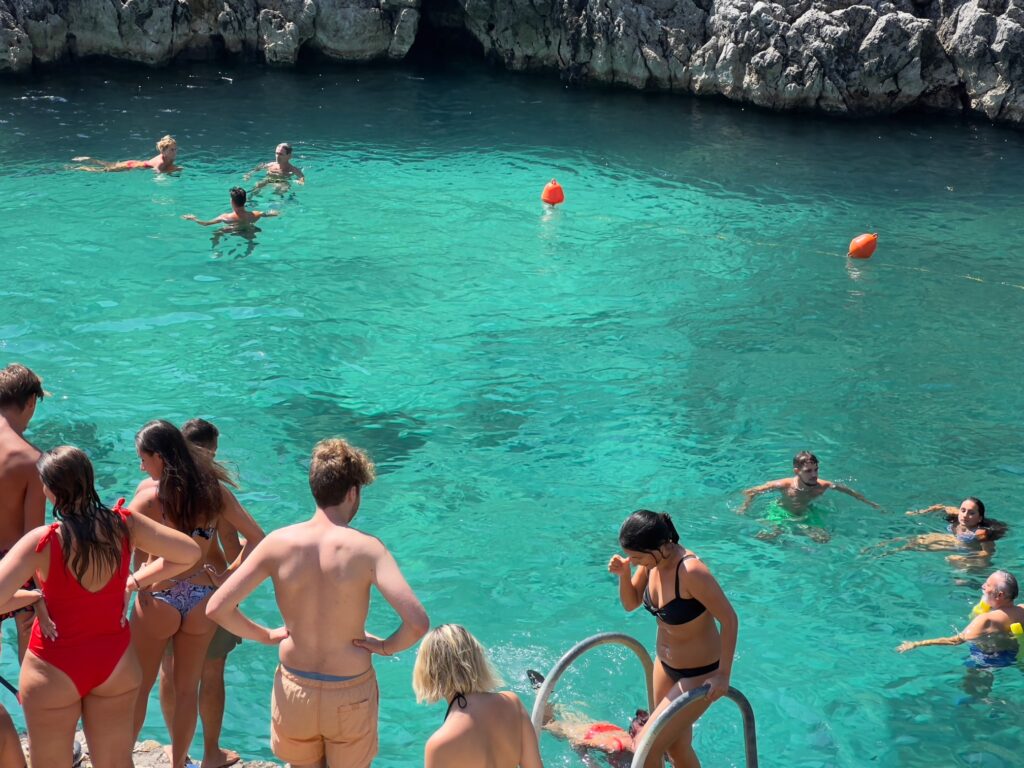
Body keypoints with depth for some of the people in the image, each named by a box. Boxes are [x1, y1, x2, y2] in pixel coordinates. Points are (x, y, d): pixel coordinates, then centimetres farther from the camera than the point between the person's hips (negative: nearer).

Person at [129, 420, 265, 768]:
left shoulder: (150, 492, -14)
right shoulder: (214, 490, -2)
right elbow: (256, 537, 1)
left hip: (159, 600, -3)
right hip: (201, 600, 3)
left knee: (139, 686, 15)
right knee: (187, 690, 17)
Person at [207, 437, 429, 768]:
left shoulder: (279, 543, -11)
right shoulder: (366, 548, -19)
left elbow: (217, 608, -12)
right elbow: (418, 623, -28)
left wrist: (266, 636, 3)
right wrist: (386, 646, -8)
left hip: (294, 690, 2)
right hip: (350, 695, -2)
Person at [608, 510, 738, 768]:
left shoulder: (691, 572, -33)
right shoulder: (652, 560, -11)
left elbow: (729, 620, -25)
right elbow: (631, 604, 3)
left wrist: (723, 674, -22)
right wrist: (624, 574, -17)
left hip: (700, 674, -8)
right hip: (666, 664, 8)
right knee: (676, 745, 19)